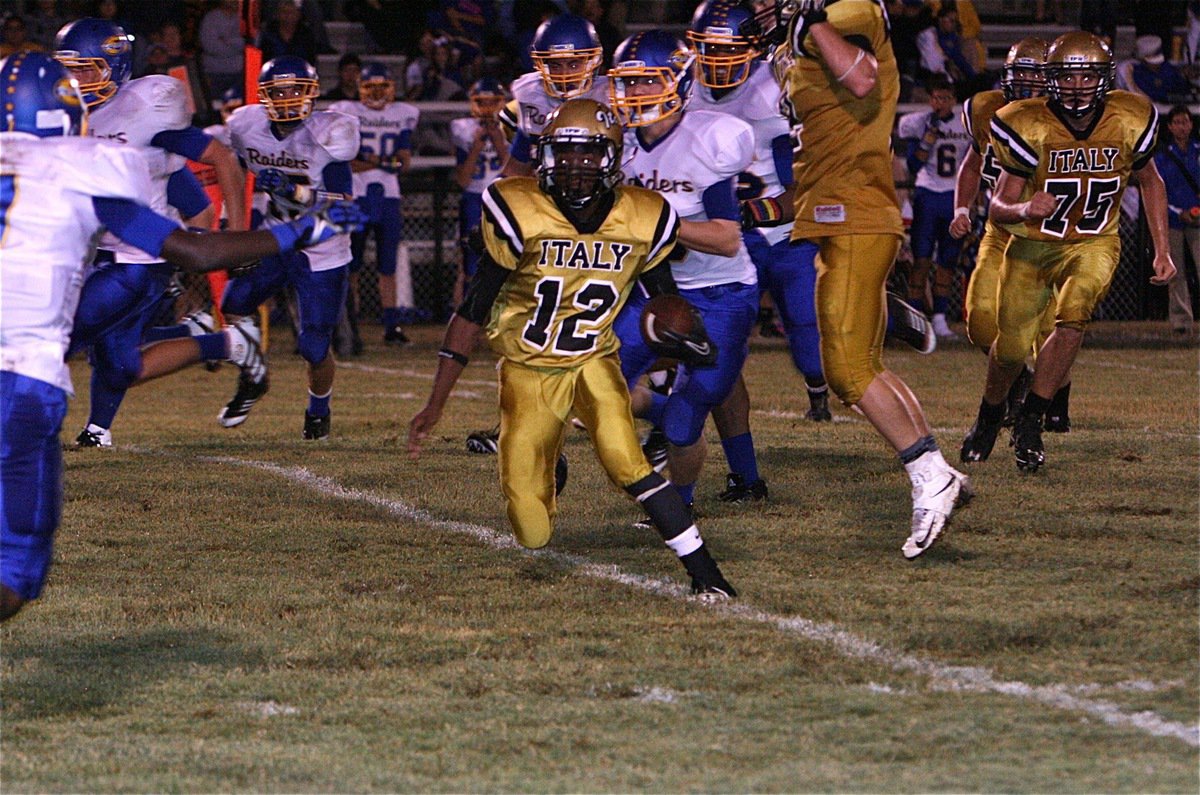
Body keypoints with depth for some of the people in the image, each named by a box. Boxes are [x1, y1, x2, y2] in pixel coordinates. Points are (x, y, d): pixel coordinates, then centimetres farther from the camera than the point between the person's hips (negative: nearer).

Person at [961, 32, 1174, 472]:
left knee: (1072, 316, -27)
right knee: (1012, 346, 2)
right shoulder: (1029, 127, -19)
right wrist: (1023, 210, -40)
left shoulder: (1129, 122, -12)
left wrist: (1162, 250, 4)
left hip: (1093, 243, 1)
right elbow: (998, 206, -16)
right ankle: (989, 415, 34)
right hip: (1032, 244, -1)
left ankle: (1030, 419, -15)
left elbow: (1150, 183, 7)